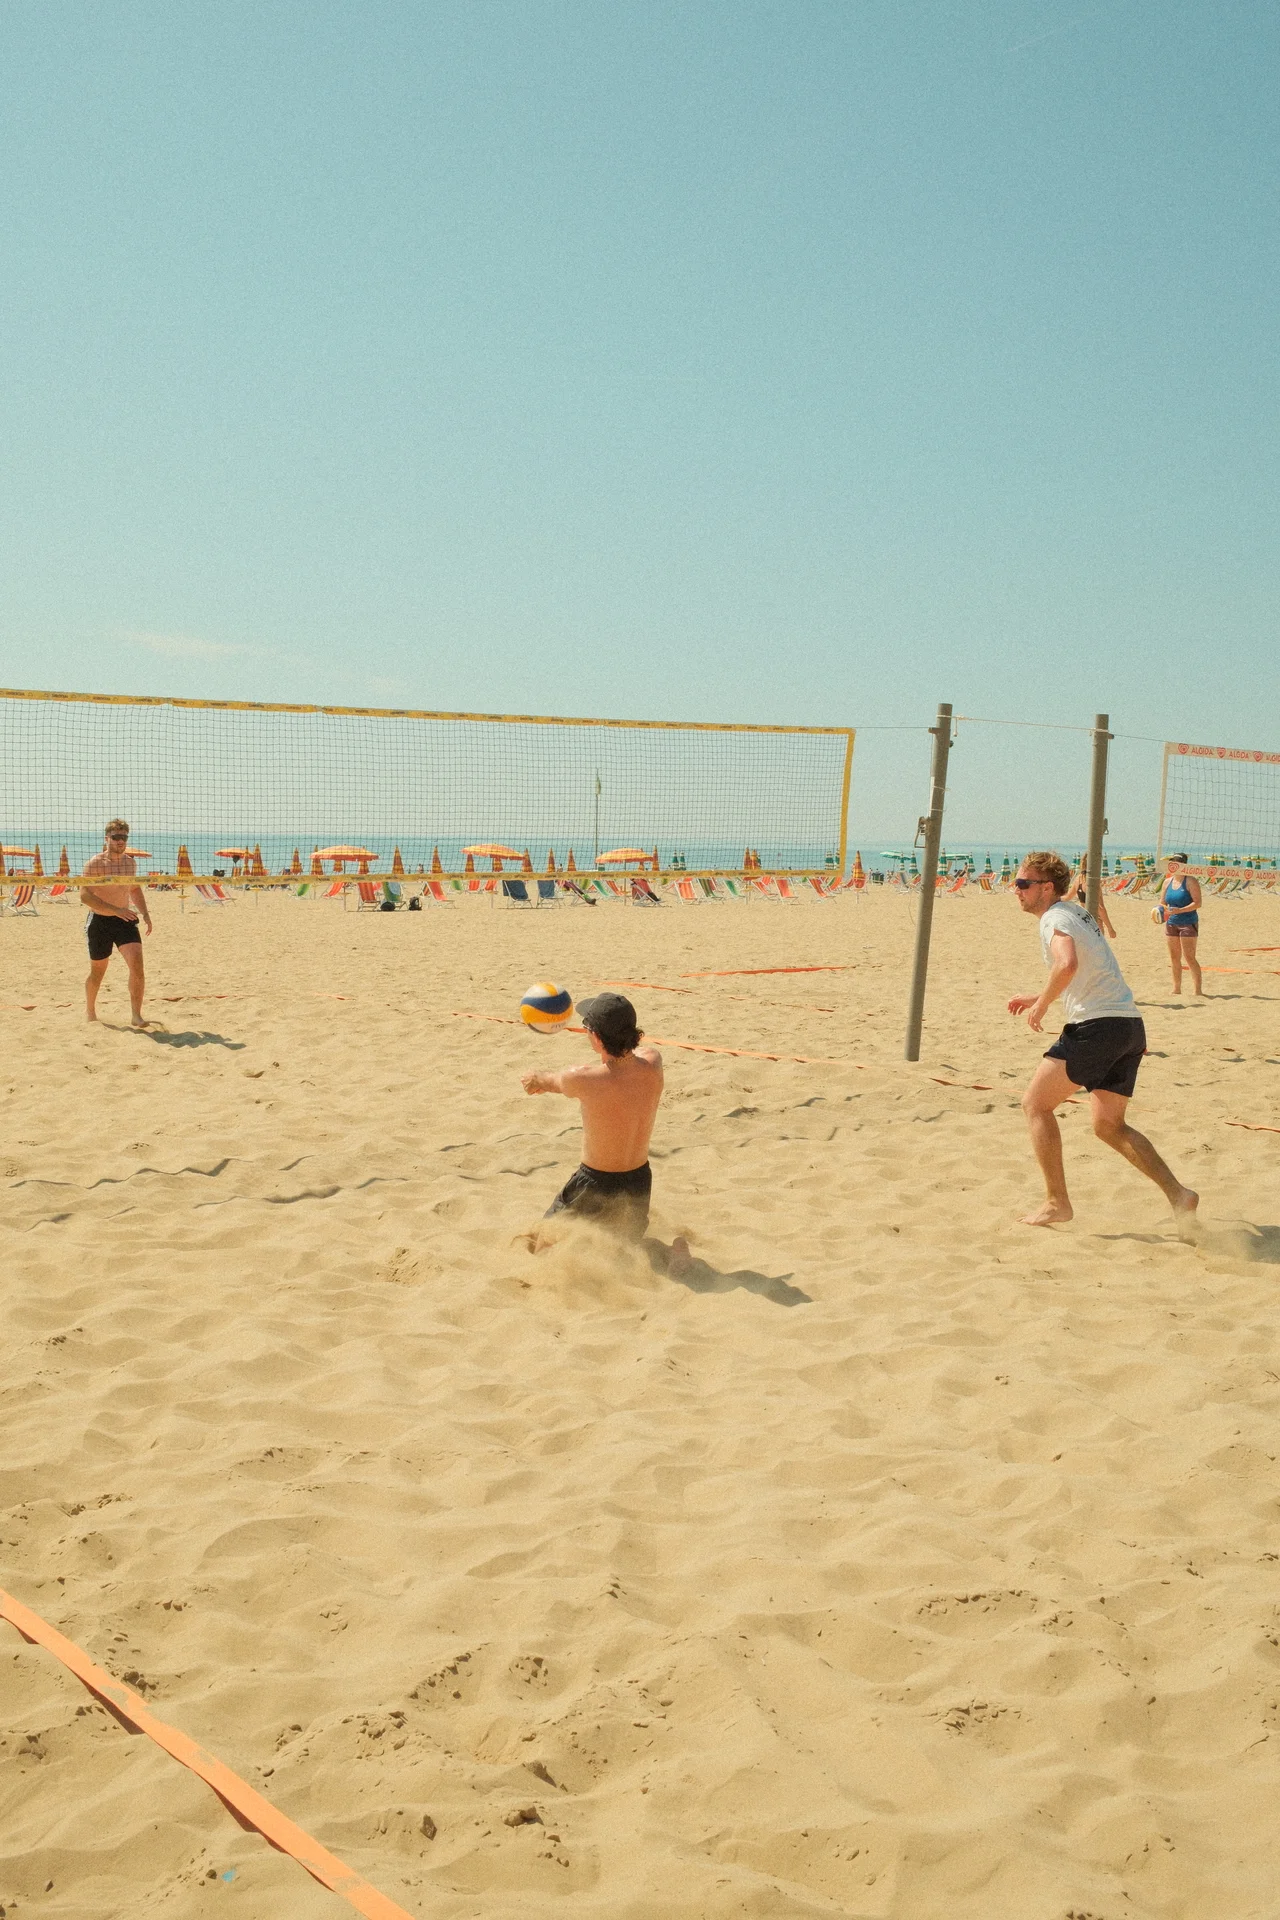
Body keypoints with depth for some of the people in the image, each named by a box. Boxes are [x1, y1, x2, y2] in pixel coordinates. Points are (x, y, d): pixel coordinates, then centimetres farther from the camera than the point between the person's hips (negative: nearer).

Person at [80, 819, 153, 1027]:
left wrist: (144, 913, 12)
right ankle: (90, 1012, 35)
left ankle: (136, 1015, -14)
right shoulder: (95, 864, -13)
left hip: (125, 920, 4)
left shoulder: (129, 862, 6)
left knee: (137, 964, -16)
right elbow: (85, 895, -21)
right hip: (100, 922, -4)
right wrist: (116, 910, -28)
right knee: (98, 971, 11)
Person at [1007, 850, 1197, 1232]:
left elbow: (1067, 964, -29)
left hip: (1097, 1026, -10)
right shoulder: (1078, 914, 22)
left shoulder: (1054, 918, -8)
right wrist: (1038, 998, 32)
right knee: (1109, 1125, 17)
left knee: (1035, 1103, 1)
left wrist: (1042, 1004, -15)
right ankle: (1178, 1194, 8)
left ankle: (1057, 1203, 2)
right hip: (1131, 1027, 10)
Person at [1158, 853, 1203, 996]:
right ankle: (1177, 989, 18)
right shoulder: (1167, 882, 10)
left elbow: (1197, 903, -16)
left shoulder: (1190, 881, -10)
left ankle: (1198, 990, -7)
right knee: (1174, 958, 9)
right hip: (1172, 923, 7)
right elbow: (1162, 902, 15)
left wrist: (1179, 910, -27)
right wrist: (1161, 909, -8)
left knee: (1189, 957, -10)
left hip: (1188, 923, -7)